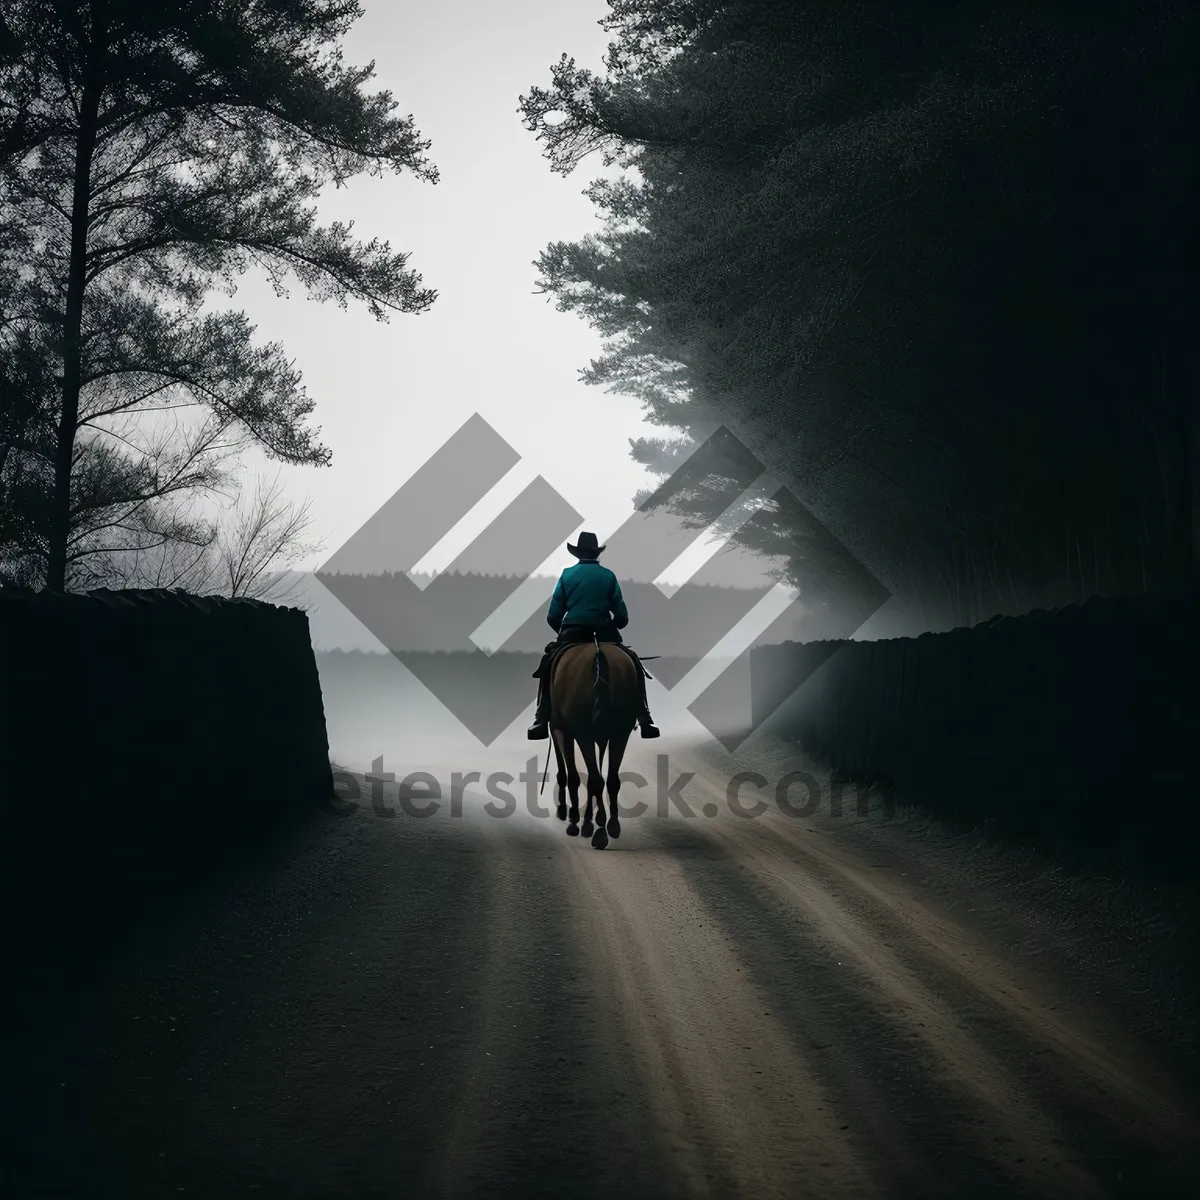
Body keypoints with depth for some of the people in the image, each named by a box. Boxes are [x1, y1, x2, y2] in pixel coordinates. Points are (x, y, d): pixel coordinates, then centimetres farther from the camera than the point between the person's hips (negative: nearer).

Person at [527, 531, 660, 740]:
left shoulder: (567, 574, 7)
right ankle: (644, 719, 4)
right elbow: (622, 617, 3)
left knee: (547, 666, 21)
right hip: (604, 634, 0)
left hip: (572, 634, 0)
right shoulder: (608, 576, 7)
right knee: (634, 666, 17)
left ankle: (541, 721, 6)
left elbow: (553, 617, 4)